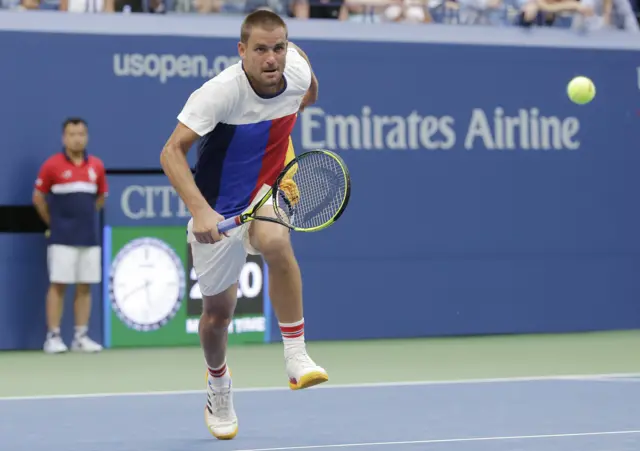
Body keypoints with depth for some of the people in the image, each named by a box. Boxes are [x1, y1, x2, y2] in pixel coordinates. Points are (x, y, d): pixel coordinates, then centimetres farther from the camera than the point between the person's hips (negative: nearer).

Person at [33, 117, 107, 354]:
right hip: (62, 238, -4)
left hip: (89, 237, 4)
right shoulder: (52, 165, -4)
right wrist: (53, 222, 8)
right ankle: (53, 337, -1)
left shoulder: (96, 166, 7)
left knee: (85, 287, 4)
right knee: (58, 285, -4)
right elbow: (38, 197, 4)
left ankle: (81, 337, 10)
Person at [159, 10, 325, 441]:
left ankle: (297, 357, -26)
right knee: (218, 313, 11)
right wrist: (200, 210, -42)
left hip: (267, 193, 2)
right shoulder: (219, 92, -27)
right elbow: (172, 152, -31)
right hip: (217, 210, -2)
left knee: (276, 242, -35)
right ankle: (218, 385, 44)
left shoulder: (298, 71, -13)